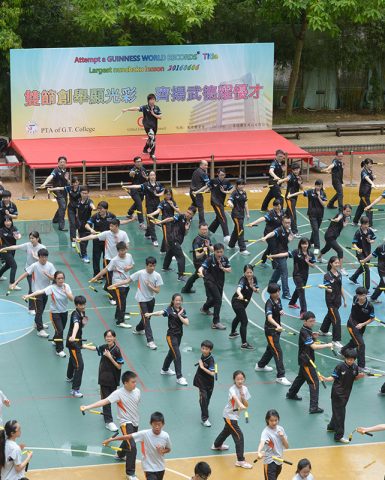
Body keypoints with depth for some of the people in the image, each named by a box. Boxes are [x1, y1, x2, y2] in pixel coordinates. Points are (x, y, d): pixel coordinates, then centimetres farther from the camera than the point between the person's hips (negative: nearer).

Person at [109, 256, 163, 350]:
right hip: (142, 299, -4)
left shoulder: (157, 276, -11)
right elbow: (127, 281, -13)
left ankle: (138, 329, 51)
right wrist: (114, 285, -19)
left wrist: (150, 286, -26)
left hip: (151, 299, 4)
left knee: (147, 318, 21)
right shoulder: (140, 273, -18)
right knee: (146, 319, -12)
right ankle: (150, 341, -12)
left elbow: (157, 291, -9)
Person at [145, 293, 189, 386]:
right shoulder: (169, 310, -15)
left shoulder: (182, 310, 2)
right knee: (177, 356, -13)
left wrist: (179, 315, -17)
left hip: (179, 335, 7)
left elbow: (186, 323, -5)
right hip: (171, 335, -7)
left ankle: (164, 369, 47)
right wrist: (150, 314, -52)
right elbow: (160, 312, -34)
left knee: (172, 353, 25)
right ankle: (179, 377, -10)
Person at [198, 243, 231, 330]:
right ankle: (216, 322, -17)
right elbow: (201, 268, -33)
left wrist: (222, 268, -19)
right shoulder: (210, 259, -22)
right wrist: (201, 272, -56)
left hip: (220, 282, 6)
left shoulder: (224, 259, -7)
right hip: (210, 281, -6)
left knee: (215, 299, 24)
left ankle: (205, 308, 58)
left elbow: (229, 270, 0)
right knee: (218, 299, -20)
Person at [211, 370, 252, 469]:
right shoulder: (232, 389, -27)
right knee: (239, 436, -15)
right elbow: (235, 398, -50)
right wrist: (241, 405, -69)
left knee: (227, 430, 31)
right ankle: (240, 461, -11)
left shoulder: (244, 389, -4)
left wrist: (242, 396, -22)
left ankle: (217, 445, 59)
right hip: (229, 415, -9)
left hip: (235, 415, 9)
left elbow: (246, 405, -3)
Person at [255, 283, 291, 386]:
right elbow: (269, 318, -41)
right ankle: (280, 376, -9)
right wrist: (277, 325, -59)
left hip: (276, 329, 9)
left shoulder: (278, 300, 1)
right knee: (278, 352, -11)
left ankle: (260, 365, 49)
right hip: (270, 330, -9)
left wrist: (281, 312, -4)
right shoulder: (269, 303, -25)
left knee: (271, 348, 26)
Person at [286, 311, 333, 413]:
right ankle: (314, 407, -15)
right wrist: (327, 345, -30)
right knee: (314, 381, -12)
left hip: (305, 359, 10)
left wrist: (313, 337, -2)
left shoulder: (308, 330, 6)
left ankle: (291, 394, 51)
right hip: (305, 360, -10)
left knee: (302, 376, 30)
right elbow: (314, 347, -32)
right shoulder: (304, 332, -24)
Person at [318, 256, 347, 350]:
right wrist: (328, 289, -40)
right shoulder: (327, 275, -14)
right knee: (336, 319, -13)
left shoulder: (339, 274, 6)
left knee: (330, 315, 25)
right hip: (331, 301, -7)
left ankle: (323, 331, 48)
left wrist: (344, 299, 16)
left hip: (338, 300, 7)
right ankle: (336, 341, -11)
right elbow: (327, 288, -16)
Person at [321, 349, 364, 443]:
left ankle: (331, 427, 44)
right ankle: (339, 436, 0)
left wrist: (360, 376, -9)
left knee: (338, 411, 22)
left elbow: (355, 378, 11)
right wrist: (326, 379, -32)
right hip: (337, 393, -6)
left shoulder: (355, 367, -2)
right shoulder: (340, 366, -18)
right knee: (340, 413, -5)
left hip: (346, 393, 6)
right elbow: (333, 377, -14)